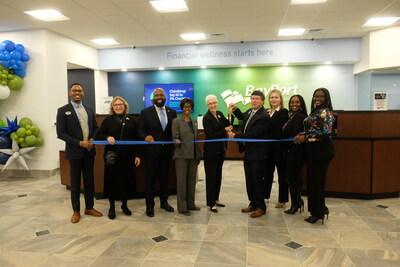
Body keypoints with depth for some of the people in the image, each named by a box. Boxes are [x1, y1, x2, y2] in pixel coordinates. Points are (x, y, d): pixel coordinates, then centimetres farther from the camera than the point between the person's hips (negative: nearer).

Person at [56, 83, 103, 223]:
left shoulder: (89, 109, 9)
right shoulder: (63, 110, -5)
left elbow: (95, 127, 13)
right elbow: (61, 133, -11)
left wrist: (93, 139, -7)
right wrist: (80, 143, -18)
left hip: (89, 151, 4)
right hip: (74, 152, -4)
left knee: (89, 180, 12)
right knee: (75, 182, 7)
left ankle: (89, 207, 26)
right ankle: (76, 211, 21)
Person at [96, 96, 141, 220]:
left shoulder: (131, 120, 7)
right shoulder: (108, 120, 2)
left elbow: (136, 138, 8)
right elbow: (98, 136, 1)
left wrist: (137, 155, 2)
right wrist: (107, 137, -20)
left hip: (127, 156, 2)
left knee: (127, 180, 7)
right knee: (112, 180, 5)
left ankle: (124, 205, 26)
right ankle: (112, 207, 21)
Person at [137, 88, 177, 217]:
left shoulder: (172, 112, 6)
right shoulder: (145, 112, -1)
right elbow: (140, 130, -3)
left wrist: (174, 148, -1)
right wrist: (145, 137, -24)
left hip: (166, 150, 3)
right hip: (151, 150, -3)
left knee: (164, 177, 14)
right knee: (150, 178, 5)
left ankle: (164, 202, 30)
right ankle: (150, 206, 17)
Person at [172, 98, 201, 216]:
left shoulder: (194, 122, 16)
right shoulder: (176, 121, -1)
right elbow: (175, 137, -6)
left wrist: (199, 155, 15)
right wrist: (177, 142, -29)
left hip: (193, 155, 6)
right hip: (182, 155, -6)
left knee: (192, 180, 11)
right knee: (181, 180, -2)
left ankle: (190, 204, 23)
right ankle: (182, 207, 6)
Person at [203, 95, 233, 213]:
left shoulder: (220, 114, 7)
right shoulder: (206, 118, -14)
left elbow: (228, 125, 2)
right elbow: (211, 135, -20)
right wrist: (225, 130, -15)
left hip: (220, 150, 7)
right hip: (211, 151, -7)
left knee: (218, 175, 15)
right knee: (211, 176, 1)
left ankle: (216, 199, 29)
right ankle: (211, 203, 10)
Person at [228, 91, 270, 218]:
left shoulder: (264, 117, -21)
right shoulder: (250, 111, 7)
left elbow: (253, 135, -25)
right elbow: (242, 117, 31)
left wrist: (235, 136, -18)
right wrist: (235, 109, 12)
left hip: (257, 154, -9)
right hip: (248, 152, 9)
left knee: (258, 180, 3)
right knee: (249, 180, 16)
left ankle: (261, 207, 18)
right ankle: (253, 203, 31)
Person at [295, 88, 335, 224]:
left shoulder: (325, 111, -11)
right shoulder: (315, 111, 16)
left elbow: (326, 132, -20)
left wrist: (305, 137, -14)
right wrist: (302, 135, 2)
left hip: (321, 150, -9)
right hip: (314, 150, 9)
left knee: (317, 180, -2)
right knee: (313, 179, 13)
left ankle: (318, 213, 11)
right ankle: (321, 208, 26)